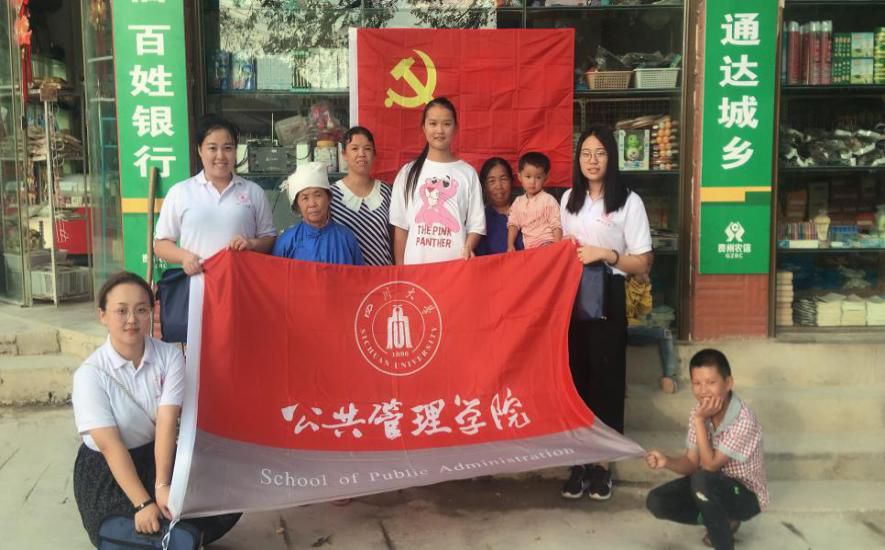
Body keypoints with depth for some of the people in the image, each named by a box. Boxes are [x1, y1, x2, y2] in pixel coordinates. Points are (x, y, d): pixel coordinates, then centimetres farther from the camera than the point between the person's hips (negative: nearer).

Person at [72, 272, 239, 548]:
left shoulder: (170, 355, -9)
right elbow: (110, 445, -22)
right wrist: (143, 503, -31)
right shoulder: (90, 374, -16)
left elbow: (167, 421, -19)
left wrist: (162, 485, -31)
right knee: (152, 526, -26)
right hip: (106, 472, -3)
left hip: (159, 456, 3)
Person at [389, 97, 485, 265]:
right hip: (415, 264, 1)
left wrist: (468, 247, -16)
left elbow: (476, 223, 3)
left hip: (455, 264, 0)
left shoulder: (467, 173, 4)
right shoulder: (408, 172, 6)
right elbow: (400, 226, 6)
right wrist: (400, 269, 1)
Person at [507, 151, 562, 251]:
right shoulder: (518, 202, 13)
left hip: (547, 246, -6)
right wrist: (510, 245, 7)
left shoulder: (548, 200, -4)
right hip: (528, 249, 6)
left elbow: (556, 226, -5)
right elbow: (513, 224, 17)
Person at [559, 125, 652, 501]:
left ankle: (602, 463, 15)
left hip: (607, 297, -4)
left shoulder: (628, 201, -5)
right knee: (575, 374, 6)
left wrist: (606, 254, -20)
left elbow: (641, 263, -6)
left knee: (605, 376, 2)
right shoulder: (569, 199, 10)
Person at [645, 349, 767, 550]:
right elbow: (692, 464, -4)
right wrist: (667, 462, -25)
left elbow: (710, 466, -29)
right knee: (656, 502, -11)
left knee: (702, 481, -37)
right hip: (713, 487, 7)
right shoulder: (699, 413, -8)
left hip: (746, 495, -7)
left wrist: (700, 421, -31)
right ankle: (724, 521, 7)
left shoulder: (744, 421, -29)